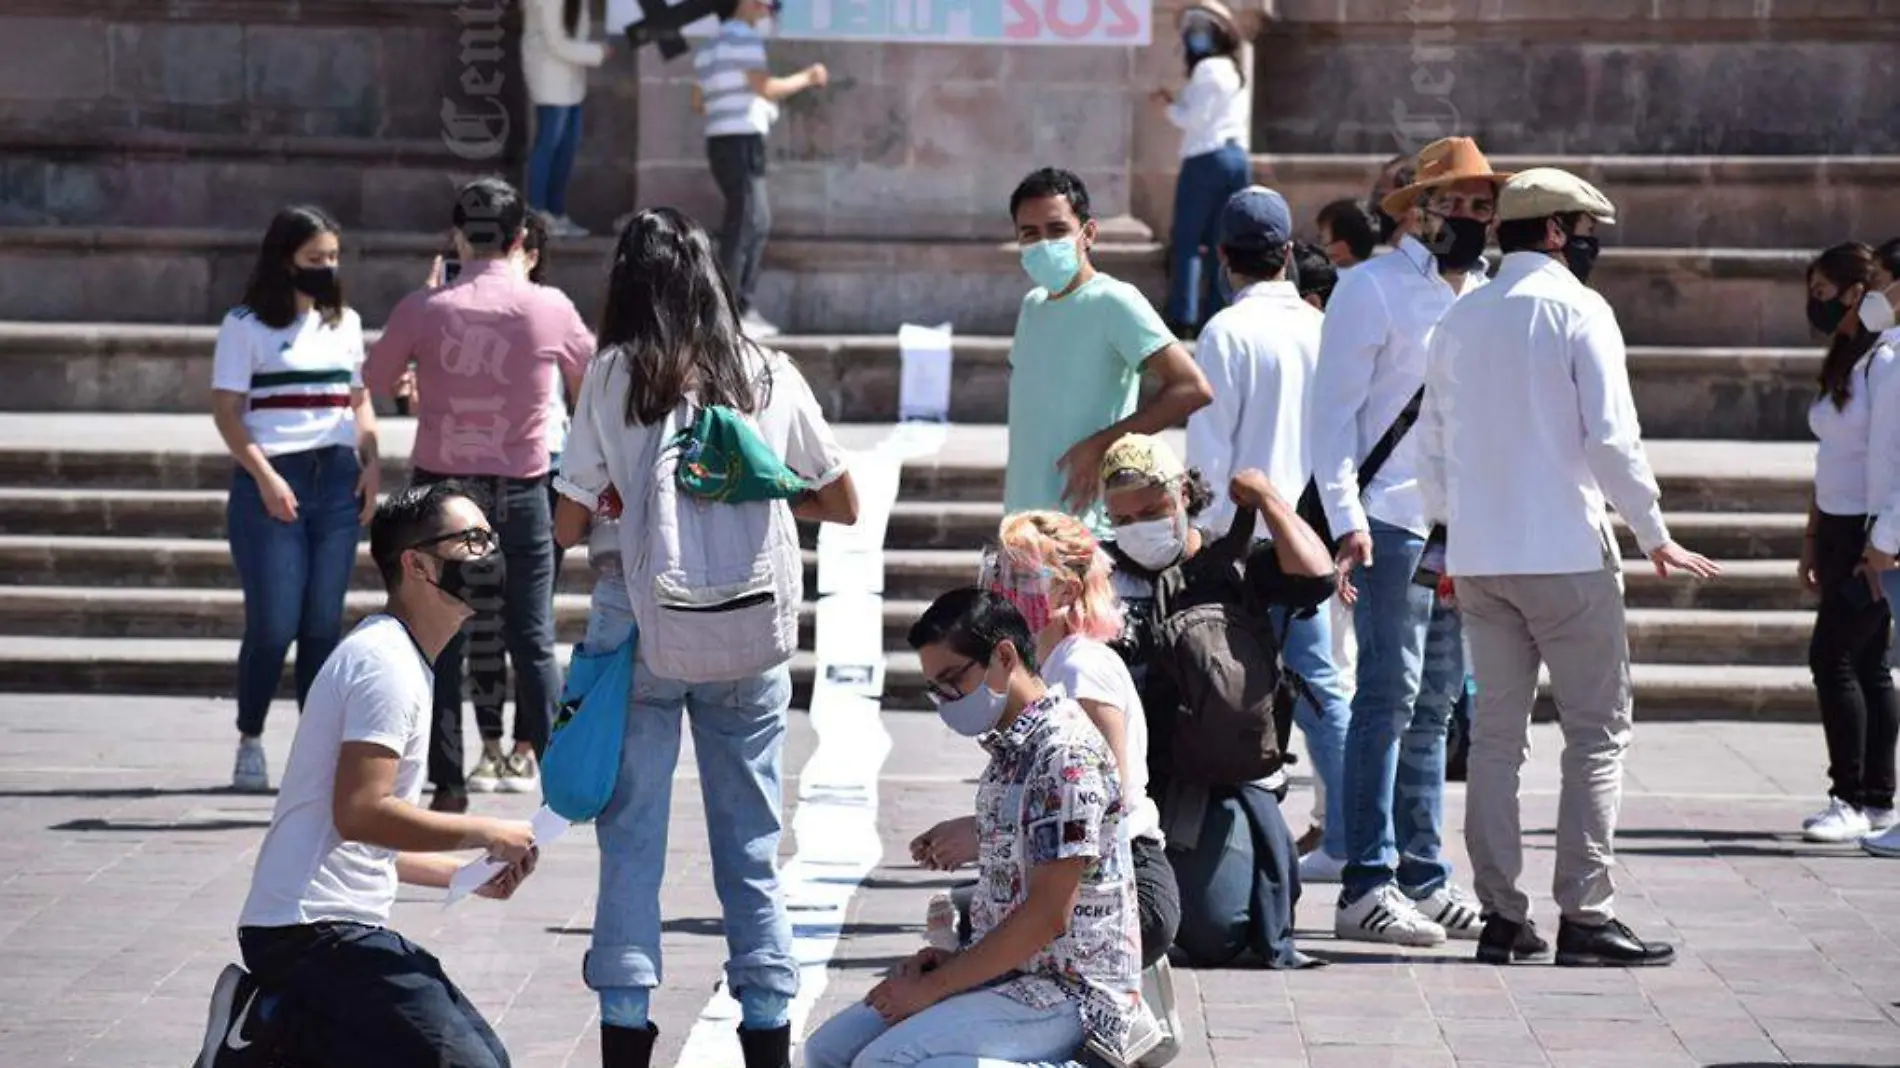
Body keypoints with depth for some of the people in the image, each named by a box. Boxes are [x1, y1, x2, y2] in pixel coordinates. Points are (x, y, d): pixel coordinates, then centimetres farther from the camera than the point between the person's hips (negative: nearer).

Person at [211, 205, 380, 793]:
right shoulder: (246, 325, 0)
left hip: (337, 480, 4)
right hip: (271, 484, -4)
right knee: (273, 624, -6)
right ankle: (249, 743, 9)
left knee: (324, 623, 2)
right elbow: (226, 411, -4)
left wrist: (370, 463, 3)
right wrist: (264, 478, -14)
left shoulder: (345, 323, 15)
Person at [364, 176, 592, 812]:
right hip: (521, 493, 0)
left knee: (440, 641, 6)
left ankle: (448, 782, 6)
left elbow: (373, 381, 7)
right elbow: (590, 376, 14)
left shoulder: (423, 309, -6)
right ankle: (539, 745, -11)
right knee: (532, 638, 9)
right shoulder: (548, 308, -6)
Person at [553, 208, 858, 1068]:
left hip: (650, 639, -2)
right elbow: (844, 505, 9)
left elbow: (569, 521, -1)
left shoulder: (613, 373, -1)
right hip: (752, 641, 2)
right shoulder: (769, 375, 3)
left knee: (632, 842, 6)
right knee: (751, 850, 8)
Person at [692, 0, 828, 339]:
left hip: (720, 142, 9)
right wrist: (807, 79, -4)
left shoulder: (709, 48, 18)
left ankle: (743, 308, 15)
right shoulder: (744, 38, -9)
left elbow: (698, 103, 19)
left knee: (758, 223, 15)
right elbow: (765, 87, -16)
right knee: (743, 225, -8)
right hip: (743, 141, -9)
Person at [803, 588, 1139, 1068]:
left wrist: (934, 987, -16)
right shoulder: (1009, 749, 13)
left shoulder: (1065, 753, -19)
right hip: (1007, 974, 10)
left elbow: (1047, 916, -22)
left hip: (1066, 992, -10)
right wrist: (954, 957, 3)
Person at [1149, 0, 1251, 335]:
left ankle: (1182, 317, -14)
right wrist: (1177, 101, 13)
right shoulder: (1233, 71, 18)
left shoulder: (1207, 69, -9)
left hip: (1206, 159, -9)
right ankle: (1216, 315, 4)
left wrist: (1169, 106, 3)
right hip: (1236, 157, 9)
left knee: (1186, 241, -7)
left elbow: (1194, 119, -13)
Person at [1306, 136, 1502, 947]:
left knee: (1434, 707, 10)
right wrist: (1346, 519, -16)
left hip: (1466, 529, 7)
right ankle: (1367, 886, -9)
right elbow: (1333, 409, -7)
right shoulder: (1372, 289, -2)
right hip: (1394, 523, -7)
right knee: (1389, 700, -9)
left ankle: (1422, 880, 15)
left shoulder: (1485, 295, 18)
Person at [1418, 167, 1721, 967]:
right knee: (1597, 730, -1)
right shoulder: (1577, 311, -7)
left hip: (1477, 560, 6)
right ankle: (1585, 915, -6)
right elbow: (1612, 437, -13)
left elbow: (1431, 443, 14)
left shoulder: (1459, 320, 12)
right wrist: (1655, 538, -4)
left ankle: (1500, 916, 7)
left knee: (1496, 731, 8)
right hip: (1565, 554, -6)